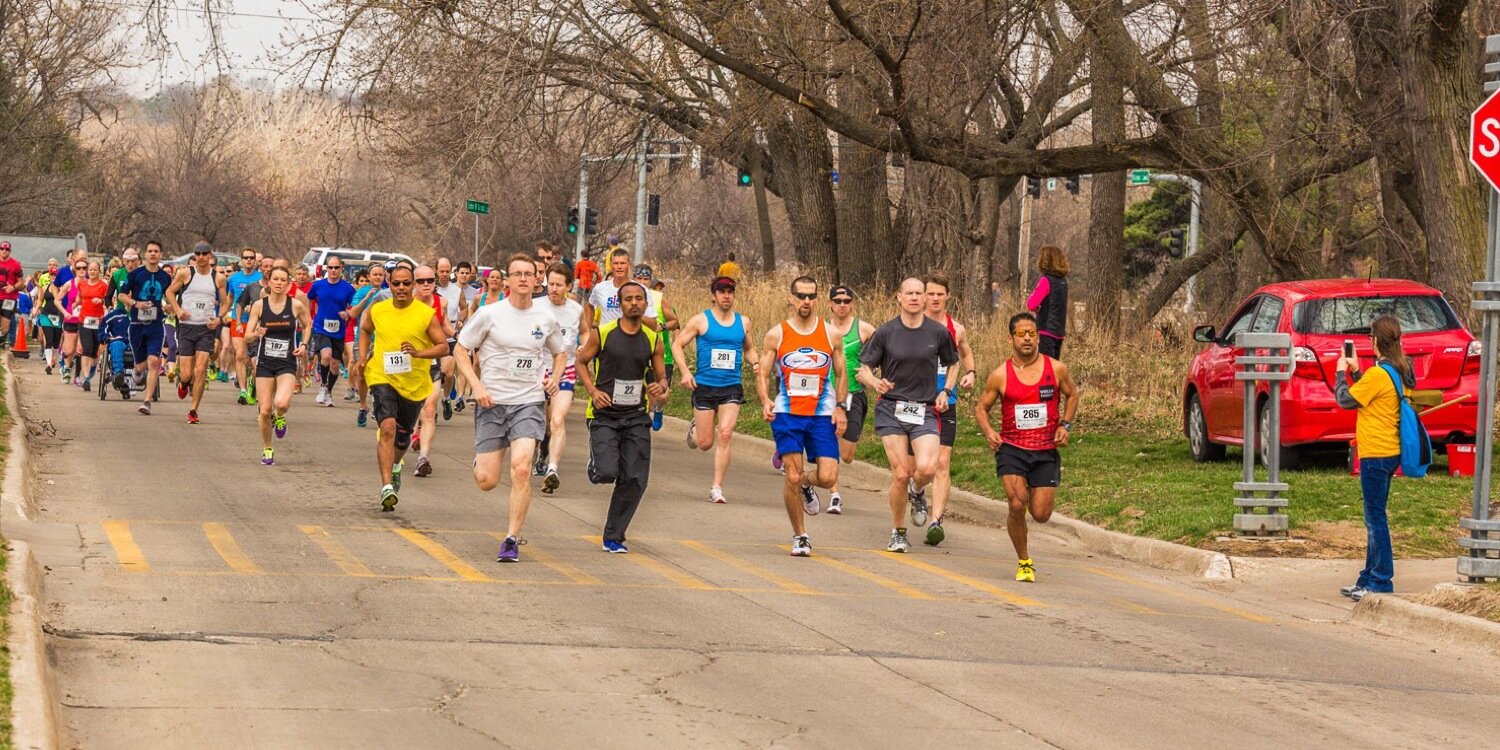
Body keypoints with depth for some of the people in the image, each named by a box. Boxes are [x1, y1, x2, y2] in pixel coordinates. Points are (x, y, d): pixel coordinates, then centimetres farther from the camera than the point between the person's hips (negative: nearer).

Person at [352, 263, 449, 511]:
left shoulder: (427, 314, -8)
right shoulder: (376, 311, 0)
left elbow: (444, 347, -8)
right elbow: (365, 331, 21)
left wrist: (419, 353, -25)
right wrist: (362, 359, 9)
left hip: (415, 383, 1)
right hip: (382, 377, -1)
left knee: (402, 437, 17)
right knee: (387, 427, -23)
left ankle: (394, 466, 52)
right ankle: (387, 487, -26)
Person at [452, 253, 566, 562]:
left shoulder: (546, 318, 4)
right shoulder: (489, 314, -5)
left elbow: (560, 353, 23)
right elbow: (460, 350, 2)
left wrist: (555, 377, 3)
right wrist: (476, 385, -11)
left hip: (530, 402, 1)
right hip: (492, 403, -1)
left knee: (521, 468, -20)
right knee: (487, 481, -1)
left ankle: (512, 540, -11)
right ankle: (480, 460, 39)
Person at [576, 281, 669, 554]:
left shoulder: (652, 340, 4)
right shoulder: (603, 334, -5)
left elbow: (661, 375, 14)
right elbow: (582, 362, 7)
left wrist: (661, 388, -10)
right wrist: (593, 390, -8)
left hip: (636, 418, 3)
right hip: (604, 415, -3)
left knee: (635, 480, -3)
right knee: (607, 472, -18)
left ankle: (614, 537, 12)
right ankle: (595, 460, 22)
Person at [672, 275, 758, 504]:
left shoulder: (743, 322, 9)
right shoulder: (701, 320, -2)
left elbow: (749, 348, 25)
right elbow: (678, 344, 2)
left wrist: (755, 362, 3)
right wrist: (685, 371, -12)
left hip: (732, 388, 2)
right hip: (704, 386, -1)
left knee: (725, 434, -16)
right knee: (705, 443, 3)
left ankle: (717, 488, -9)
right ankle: (694, 428, 42)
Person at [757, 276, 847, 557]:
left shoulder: (830, 334, 4)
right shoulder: (776, 335, 1)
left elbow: (840, 373, 13)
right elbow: (763, 373, 5)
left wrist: (839, 407, 0)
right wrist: (765, 401, -14)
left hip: (822, 416, 1)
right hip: (787, 415, -1)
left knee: (828, 477, -10)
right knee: (792, 477, -7)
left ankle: (807, 483, 27)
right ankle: (800, 537, 8)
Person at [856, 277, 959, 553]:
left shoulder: (939, 333, 3)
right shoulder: (885, 333, 0)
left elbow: (952, 365, 19)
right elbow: (864, 370, 2)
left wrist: (945, 392, 3)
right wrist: (875, 383, -20)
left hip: (925, 411, 1)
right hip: (891, 410, -1)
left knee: (927, 468, -21)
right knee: (901, 474, -8)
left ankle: (917, 492, 17)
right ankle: (898, 534, 12)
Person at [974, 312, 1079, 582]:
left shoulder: (1056, 369, -2)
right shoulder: (1000, 375, -5)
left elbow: (1071, 394, 16)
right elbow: (981, 407, 8)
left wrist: (1065, 425, 1)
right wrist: (989, 432, -11)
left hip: (1046, 451, 1)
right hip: (1011, 449, -1)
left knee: (1041, 515, -1)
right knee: (1017, 504, -20)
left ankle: (1032, 494, 39)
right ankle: (1024, 562, 2)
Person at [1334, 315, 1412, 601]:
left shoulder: (1378, 374, -19)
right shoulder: (1401, 372, 10)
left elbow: (1346, 399, -11)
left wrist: (1341, 372, 3)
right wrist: (1356, 372, 16)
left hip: (1376, 453, -10)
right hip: (1390, 451, 10)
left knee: (1375, 518, -6)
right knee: (1374, 518, 15)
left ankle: (1381, 581, -5)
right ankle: (1369, 579, 21)